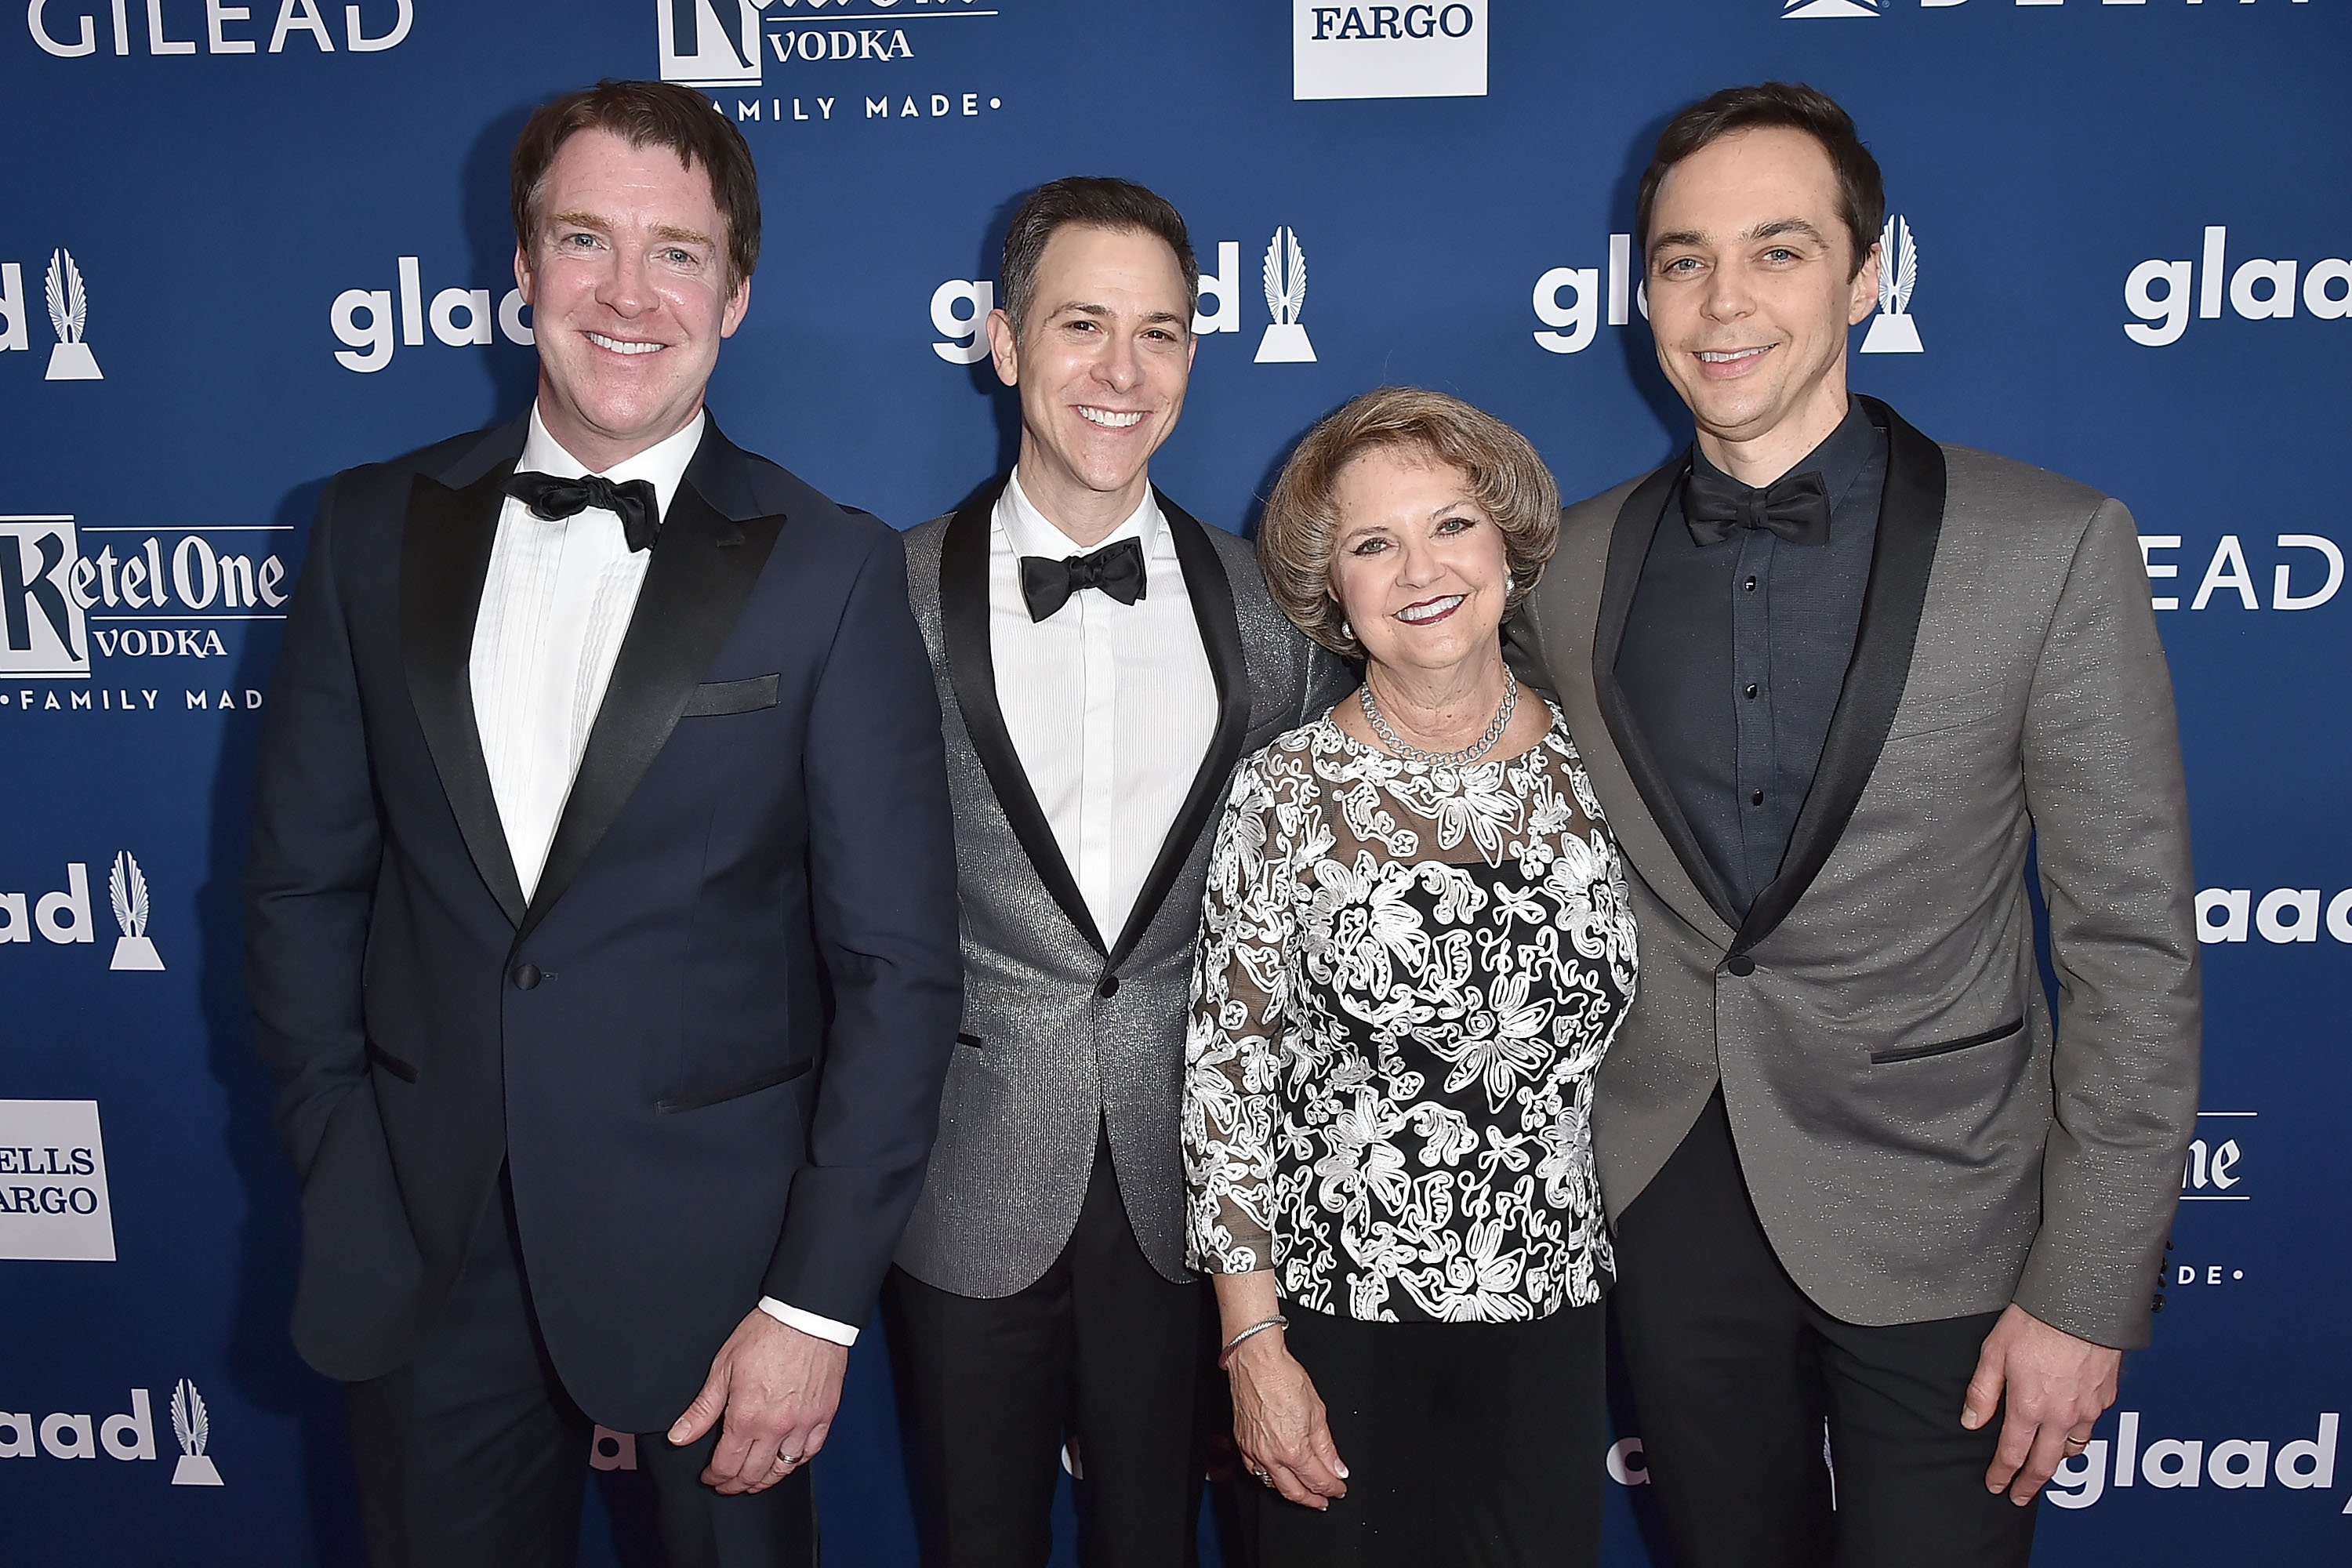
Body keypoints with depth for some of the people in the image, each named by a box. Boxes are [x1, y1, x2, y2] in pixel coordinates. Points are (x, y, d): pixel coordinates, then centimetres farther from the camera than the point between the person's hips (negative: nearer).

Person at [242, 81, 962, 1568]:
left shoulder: (831, 568, -9)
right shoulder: (377, 528, 1)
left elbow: (898, 964, -10)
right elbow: (306, 876, 7)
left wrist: (818, 1302, -12)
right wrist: (337, 1161, 2)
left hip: (713, 1243, -2)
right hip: (425, 1247, 3)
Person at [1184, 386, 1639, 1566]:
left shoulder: (1590, 761, -2)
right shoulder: (1285, 795, -11)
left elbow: (1630, 1037, 8)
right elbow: (1227, 1072, -9)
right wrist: (1254, 1344, -10)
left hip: (1549, 1298, 3)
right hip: (1332, 1304, -2)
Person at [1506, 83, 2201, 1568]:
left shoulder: (2054, 548, -11)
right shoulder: (1571, 566, -1)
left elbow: (2135, 944, -9)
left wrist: (2086, 1291, -10)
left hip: (1941, 1222, -2)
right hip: (1672, 1211, 3)